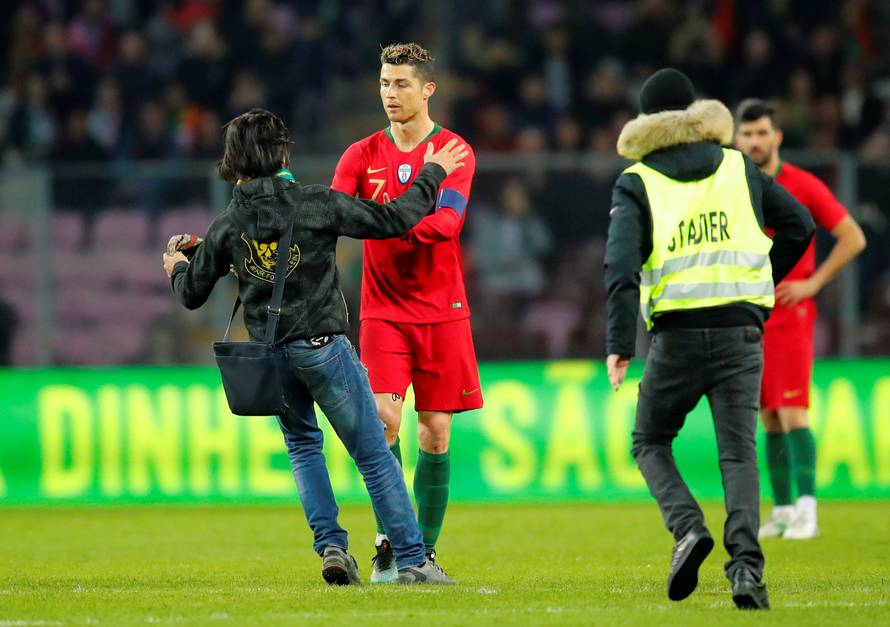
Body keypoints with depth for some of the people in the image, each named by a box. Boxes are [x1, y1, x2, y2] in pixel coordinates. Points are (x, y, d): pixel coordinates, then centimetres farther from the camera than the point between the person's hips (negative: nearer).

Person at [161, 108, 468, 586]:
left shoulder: (227, 225, 1)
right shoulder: (315, 204, -10)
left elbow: (191, 295, 11)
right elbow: (395, 219, -8)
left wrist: (176, 268, 35)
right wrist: (432, 173, 7)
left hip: (269, 353, 4)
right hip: (322, 345, -4)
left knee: (302, 442, 25)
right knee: (373, 453, 2)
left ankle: (331, 545, 10)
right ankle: (412, 560, 0)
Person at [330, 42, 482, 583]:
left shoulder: (454, 153, -2)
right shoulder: (363, 155, 6)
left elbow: (447, 220, -18)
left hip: (442, 311, -1)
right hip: (383, 311, 1)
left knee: (435, 434, 2)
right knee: (384, 417, -15)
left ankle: (425, 552, 11)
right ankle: (387, 543, -11)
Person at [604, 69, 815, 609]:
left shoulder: (637, 183, 4)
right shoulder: (739, 168, 13)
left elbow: (622, 264, -9)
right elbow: (799, 225, 12)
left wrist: (619, 343, -12)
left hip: (677, 334, -2)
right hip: (740, 330, 2)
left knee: (651, 443, 15)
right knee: (738, 452, 2)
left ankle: (688, 528, -11)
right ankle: (746, 562, -17)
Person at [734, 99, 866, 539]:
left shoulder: (803, 186, -5)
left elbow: (853, 238, -2)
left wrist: (814, 283, -9)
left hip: (791, 316, -4)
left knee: (793, 414, -13)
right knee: (771, 420, 6)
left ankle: (807, 508, -14)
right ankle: (782, 511, 9)